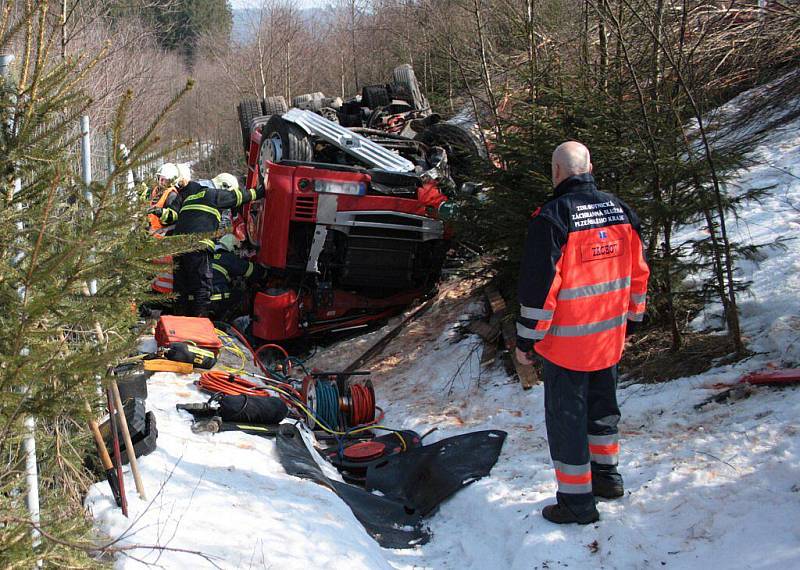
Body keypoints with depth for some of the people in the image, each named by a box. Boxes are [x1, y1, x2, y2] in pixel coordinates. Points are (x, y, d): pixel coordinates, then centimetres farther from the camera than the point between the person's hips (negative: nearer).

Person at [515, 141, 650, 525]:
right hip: (609, 337, 6)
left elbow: (538, 284, -19)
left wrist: (526, 339, -10)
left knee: (566, 417, 5)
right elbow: (638, 273, 10)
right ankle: (607, 476, 37)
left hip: (565, 342, -6)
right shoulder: (620, 210, 2)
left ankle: (577, 500, 11)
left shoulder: (552, 217, -18)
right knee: (602, 406, 24)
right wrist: (630, 317, 23)